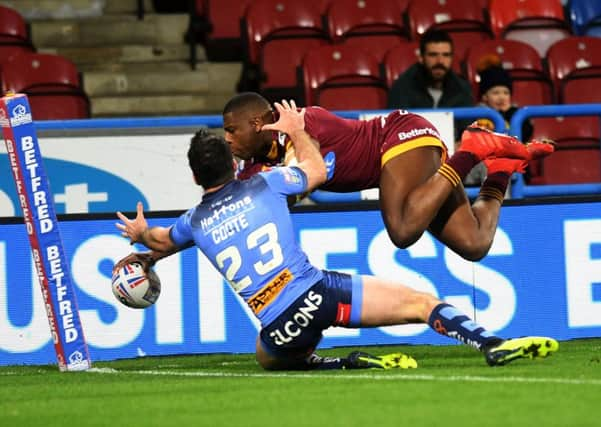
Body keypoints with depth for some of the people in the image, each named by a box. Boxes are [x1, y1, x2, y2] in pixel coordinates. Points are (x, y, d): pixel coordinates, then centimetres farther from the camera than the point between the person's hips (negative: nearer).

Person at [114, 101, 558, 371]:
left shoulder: (194, 222, 11)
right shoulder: (264, 185, 5)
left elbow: (162, 242, 37)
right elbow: (317, 169, 26)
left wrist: (139, 232, 58)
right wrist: (297, 130, 40)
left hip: (279, 328, 1)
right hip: (319, 291, -1)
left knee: (270, 359, 35)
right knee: (421, 302, 4)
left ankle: (347, 363, 7)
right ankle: (493, 344, -18)